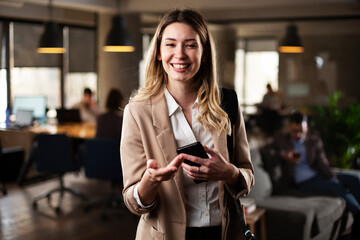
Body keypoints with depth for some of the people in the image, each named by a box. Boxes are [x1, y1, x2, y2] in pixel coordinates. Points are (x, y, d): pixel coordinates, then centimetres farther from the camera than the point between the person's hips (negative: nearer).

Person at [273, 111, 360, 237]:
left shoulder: (315, 141, 13)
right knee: (337, 187, -30)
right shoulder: (281, 140, 9)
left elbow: (322, 162, 6)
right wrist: (283, 155, -10)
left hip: (319, 175, 4)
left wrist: (333, 177, -13)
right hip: (304, 182, -4)